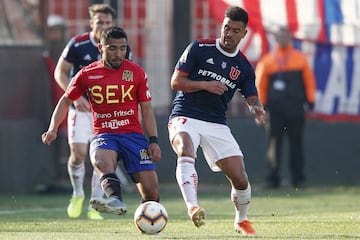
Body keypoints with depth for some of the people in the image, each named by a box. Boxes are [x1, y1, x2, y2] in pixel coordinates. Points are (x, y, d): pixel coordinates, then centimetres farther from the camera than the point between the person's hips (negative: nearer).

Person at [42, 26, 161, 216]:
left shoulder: (136, 73, 5)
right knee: (100, 158, -38)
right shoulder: (87, 74, 5)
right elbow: (66, 101, 17)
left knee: (150, 190, -10)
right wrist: (53, 129, 6)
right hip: (103, 135, -1)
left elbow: (147, 110, 9)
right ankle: (115, 199, -60)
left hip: (133, 134, 1)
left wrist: (153, 141, 0)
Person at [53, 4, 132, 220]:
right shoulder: (78, 45, -10)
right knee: (78, 152, -14)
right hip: (81, 108, -2)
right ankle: (78, 195, 13)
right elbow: (60, 72, -3)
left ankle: (95, 207, 6)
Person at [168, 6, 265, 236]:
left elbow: (252, 98, 5)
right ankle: (192, 206, -51)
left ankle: (242, 220, 25)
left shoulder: (244, 67, 8)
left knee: (241, 180, -3)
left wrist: (257, 109, -20)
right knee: (186, 151, -37)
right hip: (185, 117, -3)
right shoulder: (199, 49, -1)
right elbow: (176, 81, -1)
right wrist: (205, 85, -16)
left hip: (217, 125, 3)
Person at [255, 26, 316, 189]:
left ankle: (298, 178, 6)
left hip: (295, 108, 0)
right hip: (274, 109, 0)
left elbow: (309, 80, 9)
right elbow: (260, 85, 8)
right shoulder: (267, 61, 8)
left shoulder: (300, 58, 8)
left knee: (296, 143, 1)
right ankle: (272, 178, 0)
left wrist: (310, 102, 3)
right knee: (273, 143, -3)